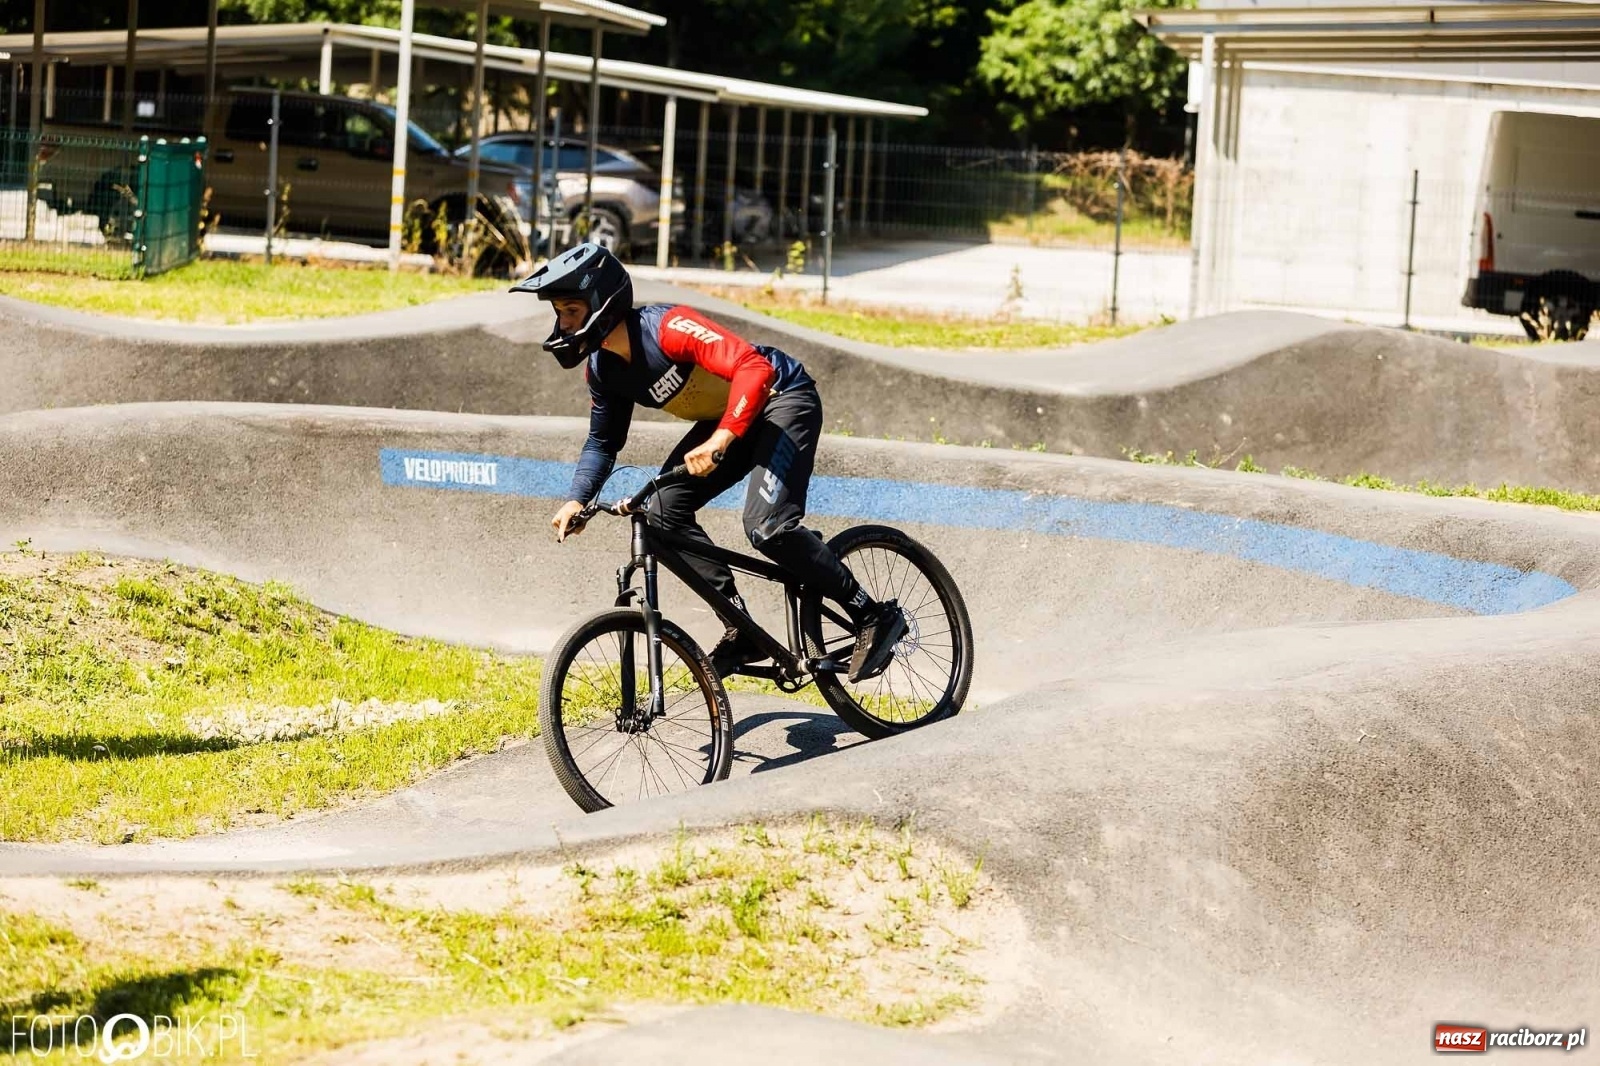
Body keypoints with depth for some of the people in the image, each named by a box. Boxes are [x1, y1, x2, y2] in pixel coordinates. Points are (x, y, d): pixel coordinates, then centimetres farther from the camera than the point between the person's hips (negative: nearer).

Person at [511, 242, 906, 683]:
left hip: (783, 397, -9)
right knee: (665, 511, -6)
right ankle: (743, 630, -1)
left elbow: (754, 366, -39)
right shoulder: (603, 368, -3)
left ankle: (874, 616, -11)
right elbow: (603, 441, 11)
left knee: (766, 525, -25)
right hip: (726, 416, 9)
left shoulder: (666, 327, -29)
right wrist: (577, 500, -6)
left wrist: (720, 440, -49)